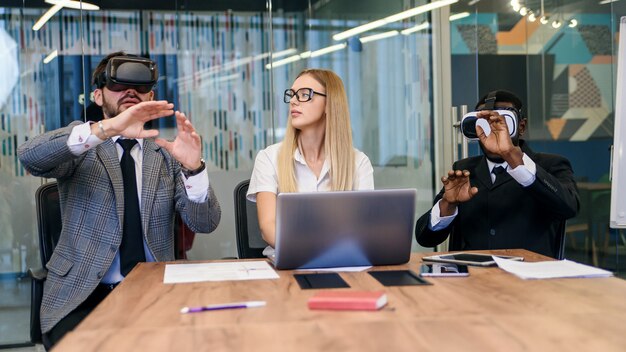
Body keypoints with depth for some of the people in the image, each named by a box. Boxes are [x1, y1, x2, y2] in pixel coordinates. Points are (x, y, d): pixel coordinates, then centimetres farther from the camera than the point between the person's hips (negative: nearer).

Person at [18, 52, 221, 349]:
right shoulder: (80, 145, 4)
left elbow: (204, 224, -1)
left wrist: (193, 167, -20)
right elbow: (30, 156, -18)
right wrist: (107, 128, -31)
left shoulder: (167, 154, 7)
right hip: (82, 294, -2)